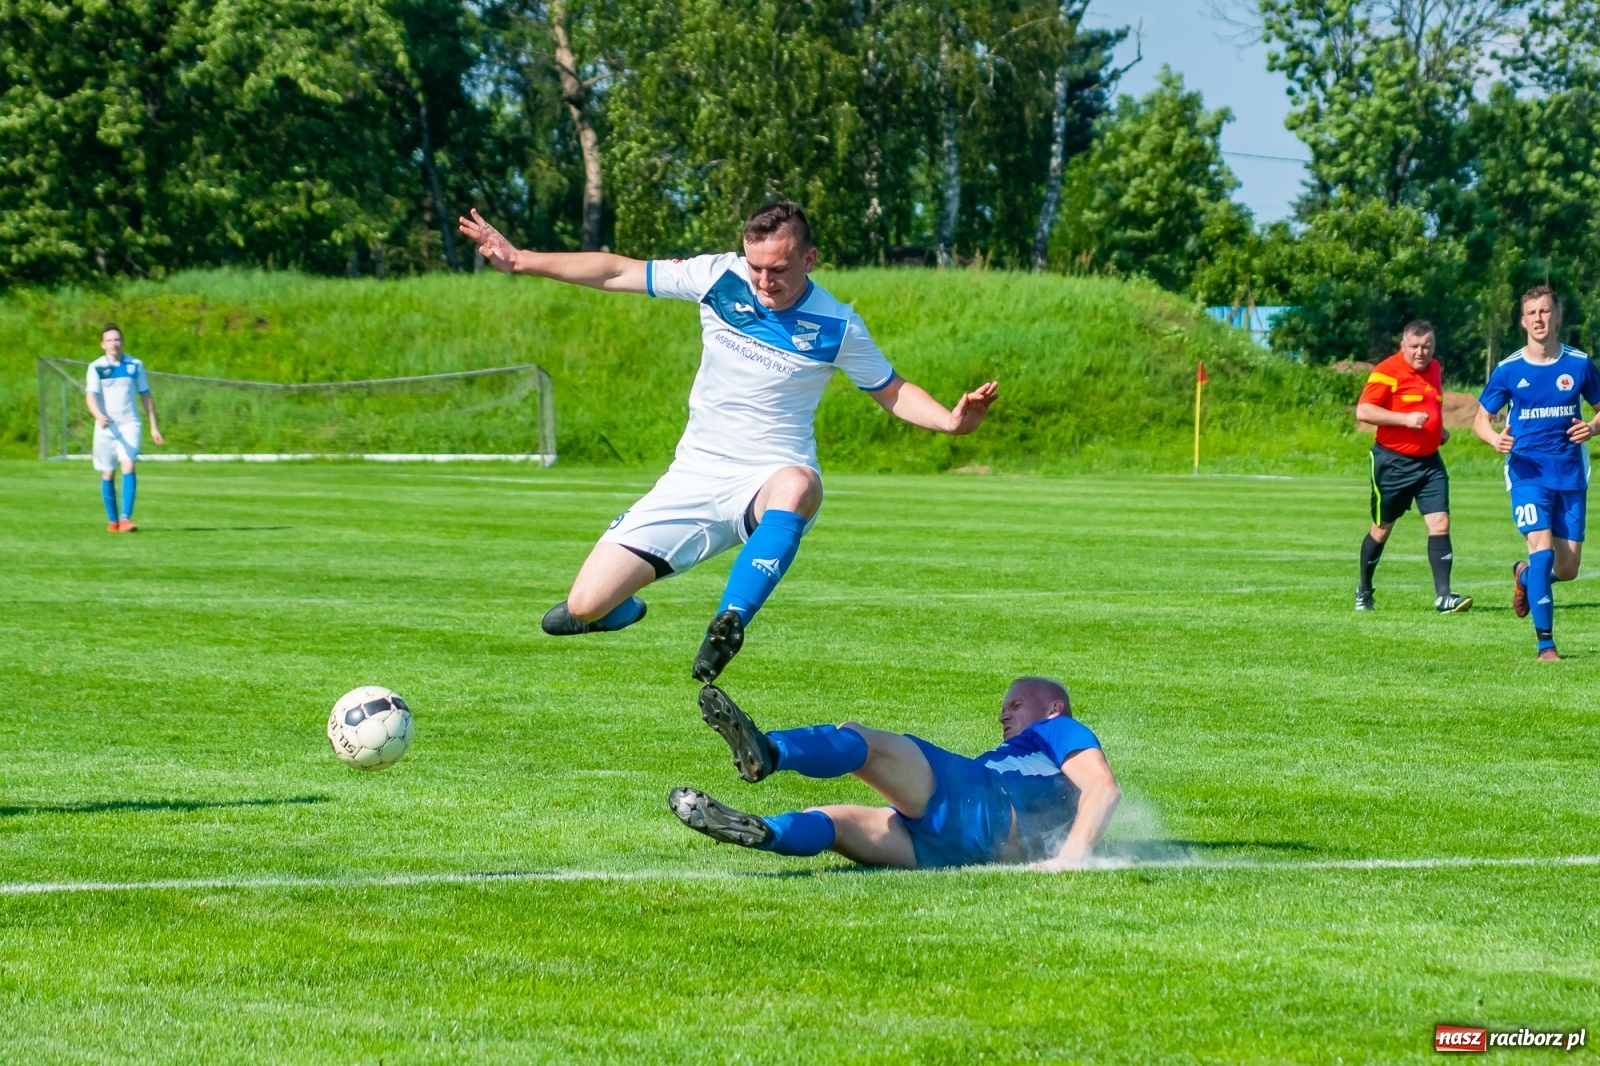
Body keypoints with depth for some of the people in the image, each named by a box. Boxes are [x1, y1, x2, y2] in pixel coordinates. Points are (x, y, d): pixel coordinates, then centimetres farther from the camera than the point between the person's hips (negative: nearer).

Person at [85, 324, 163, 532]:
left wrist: (154, 426, 10)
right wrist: (99, 416, -33)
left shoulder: (135, 365, 5)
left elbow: (145, 395, 12)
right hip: (106, 427, 0)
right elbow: (90, 396, -12)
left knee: (128, 467, -17)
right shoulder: (96, 367, -2)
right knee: (108, 474, 5)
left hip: (130, 424, 0)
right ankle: (113, 521, 18)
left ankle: (125, 518, -24)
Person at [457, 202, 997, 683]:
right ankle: (622, 607, 33)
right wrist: (519, 260, 2)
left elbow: (893, 392, 6)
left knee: (797, 486, -44)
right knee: (581, 610, -6)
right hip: (694, 478, 3)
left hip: (771, 476, -3)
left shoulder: (836, 327, -9)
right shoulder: (719, 278, -6)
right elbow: (616, 271, 3)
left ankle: (730, 622, -46)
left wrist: (952, 420, -14)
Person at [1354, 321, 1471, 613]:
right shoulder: (1387, 372, -13)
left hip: (1429, 462, 5)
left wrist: (1439, 429, 14)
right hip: (1392, 462, -5)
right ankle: (1363, 590, 28)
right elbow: (1363, 411, -19)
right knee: (1382, 529, 8)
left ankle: (1443, 596, -13)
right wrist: (1406, 419, -24)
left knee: (1440, 523, -9)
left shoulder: (1433, 368, 11)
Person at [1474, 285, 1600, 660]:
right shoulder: (1508, 370, -2)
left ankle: (1525, 576, 40)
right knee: (1542, 548, -20)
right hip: (1527, 471, -2)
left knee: (1567, 569, 3)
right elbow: (1481, 419, 5)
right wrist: (1495, 439, -17)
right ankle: (1545, 643, -11)